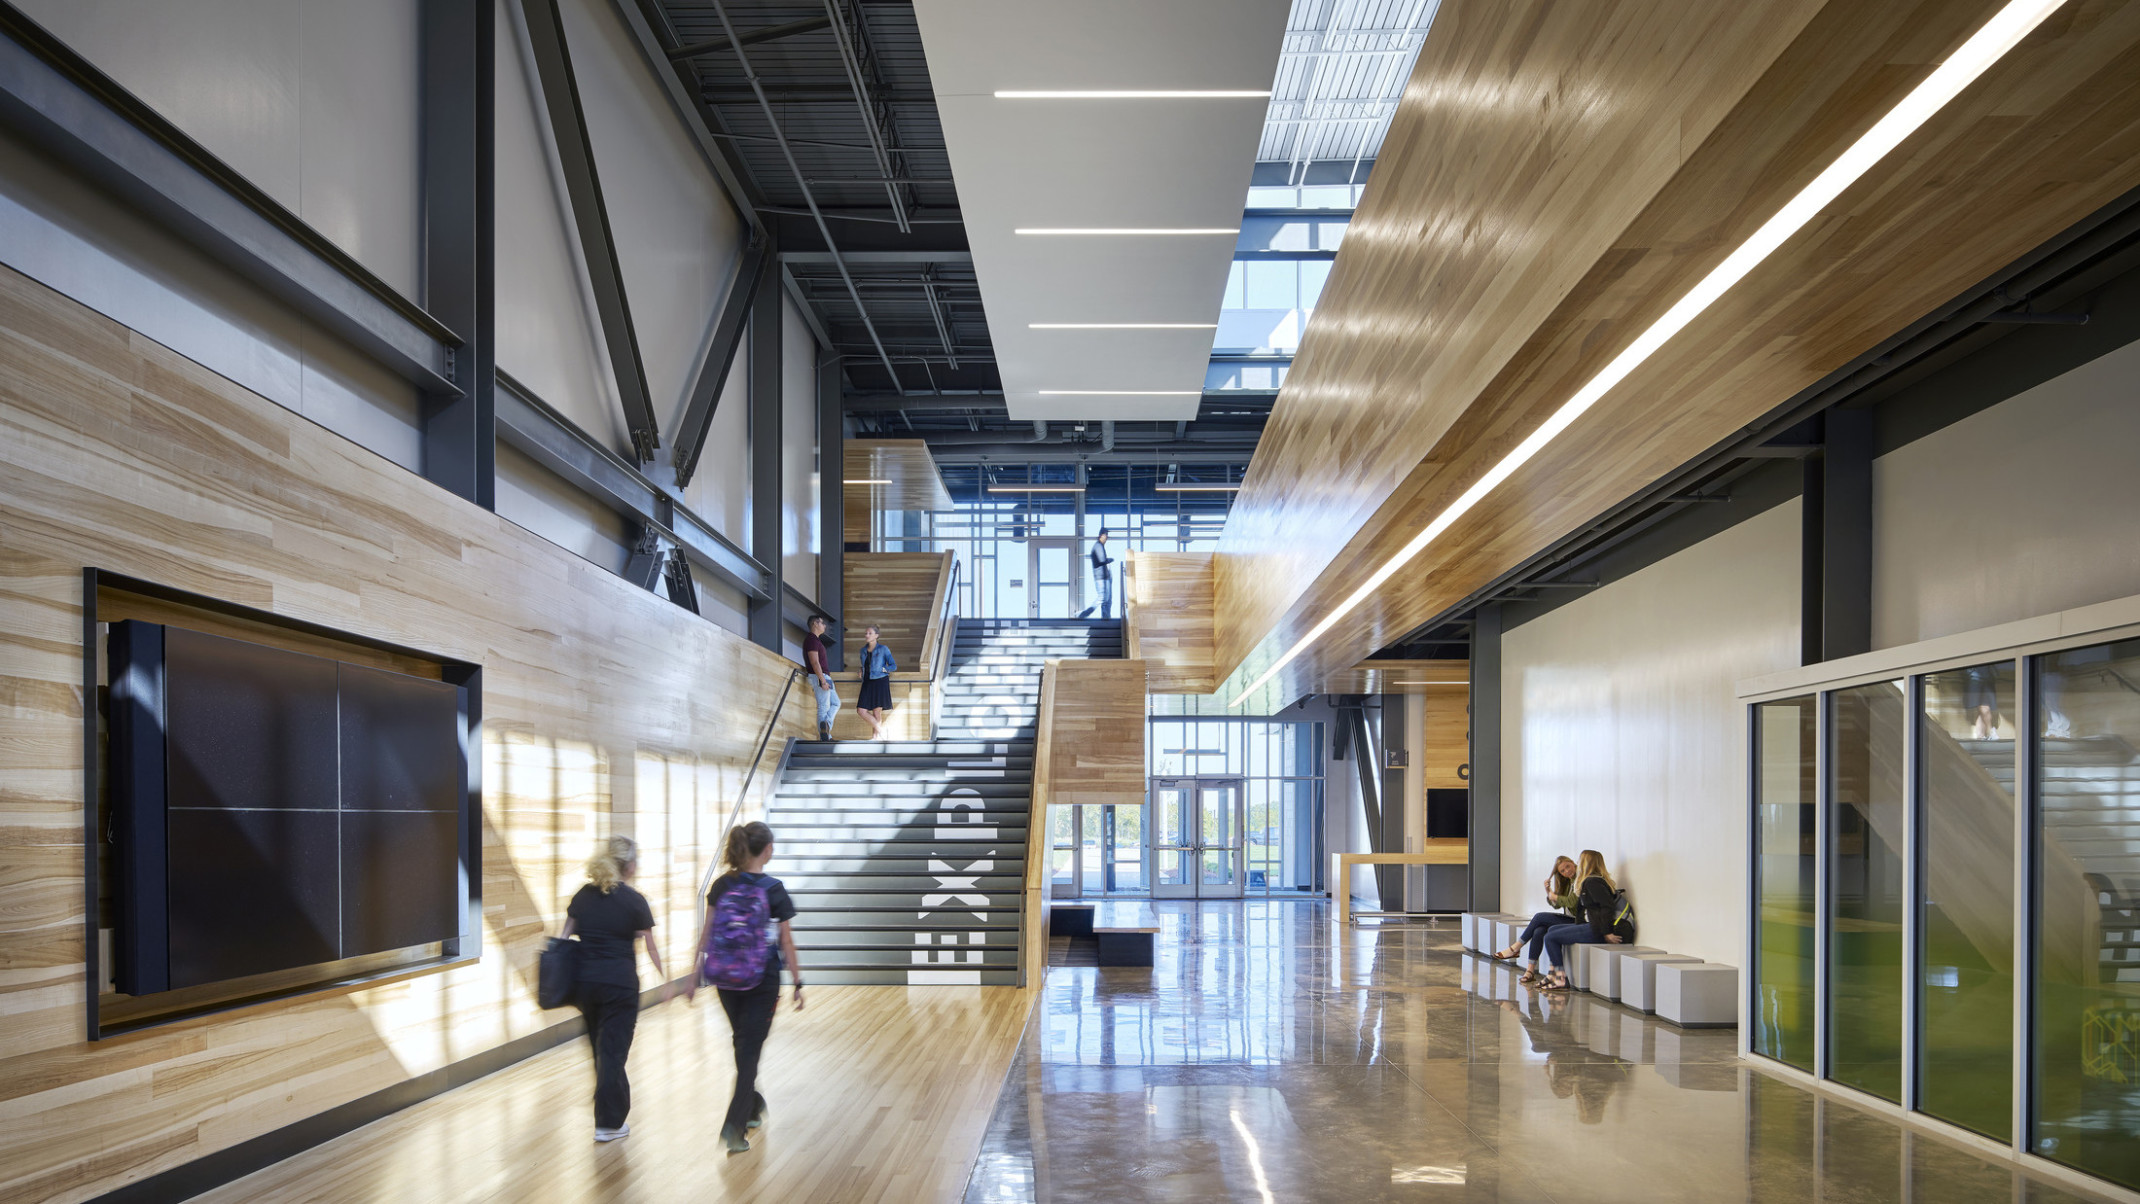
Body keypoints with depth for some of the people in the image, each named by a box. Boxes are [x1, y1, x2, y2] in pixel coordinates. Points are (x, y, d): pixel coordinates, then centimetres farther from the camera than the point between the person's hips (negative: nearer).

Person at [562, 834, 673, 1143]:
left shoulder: (583, 895, 5)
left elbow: (566, 936, 5)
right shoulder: (634, 901, -7)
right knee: (613, 1051, 1)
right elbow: (650, 948, -2)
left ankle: (611, 1108, 33)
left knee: (600, 1049, 20)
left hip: (585, 981, 5)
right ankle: (608, 1123, 4)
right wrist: (667, 981, 10)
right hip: (620, 984, -5)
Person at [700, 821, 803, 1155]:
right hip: (762, 979, -4)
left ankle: (752, 1107, 37)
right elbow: (786, 942, -7)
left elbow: (707, 933, 1)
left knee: (743, 1043, 21)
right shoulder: (774, 890, -12)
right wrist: (798, 982, 1)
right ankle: (734, 1126, -9)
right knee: (750, 1049, -1)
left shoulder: (721, 886, -1)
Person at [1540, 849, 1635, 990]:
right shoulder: (1597, 880, 21)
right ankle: (1555, 973, 16)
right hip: (1596, 927, 10)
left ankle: (1561, 980, -4)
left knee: (1550, 938, -5)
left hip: (1598, 931, -10)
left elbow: (1607, 906, -23)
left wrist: (1606, 933, -24)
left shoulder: (1591, 882, -11)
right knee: (1554, 930, 20)